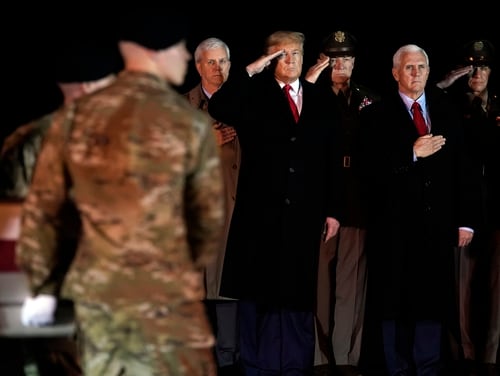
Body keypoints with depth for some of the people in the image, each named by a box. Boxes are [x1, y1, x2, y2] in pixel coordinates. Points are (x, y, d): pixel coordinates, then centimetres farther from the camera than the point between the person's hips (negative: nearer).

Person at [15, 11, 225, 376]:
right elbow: (210, 214, 3)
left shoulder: (76, 116, 2)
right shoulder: (189, 121, -6)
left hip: (94, 291, 4)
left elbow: (42, 205, 5)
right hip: (164, 293, -4)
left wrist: (39, 279, 16)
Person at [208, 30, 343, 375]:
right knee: (258, 291, 2)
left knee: (298, 292, 4)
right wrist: (251, 70, -16)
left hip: (304, 212, 2)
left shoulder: (320, 101, 10)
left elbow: (332, 160, 9)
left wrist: (333, 209, 5)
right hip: (262, 209, -2)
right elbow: (217, 109, -17)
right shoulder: (255, 95, 3)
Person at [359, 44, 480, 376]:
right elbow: (371, 170, -8)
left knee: (433, 300, 1)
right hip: (395, 225, -2)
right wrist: (412, 154, -18)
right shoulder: (377, 115, 1)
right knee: (396, 303, 4)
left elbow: (463, 168, 8)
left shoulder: (447, 111, 9)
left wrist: (466, 220, 4)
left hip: (437, 223, 2)